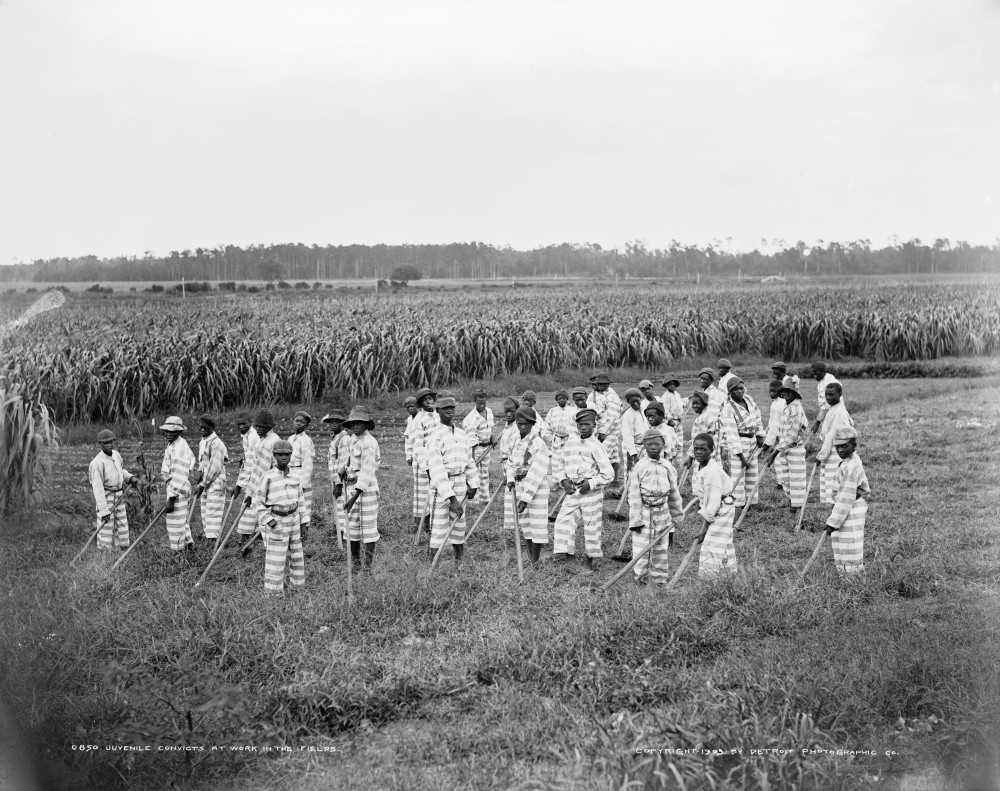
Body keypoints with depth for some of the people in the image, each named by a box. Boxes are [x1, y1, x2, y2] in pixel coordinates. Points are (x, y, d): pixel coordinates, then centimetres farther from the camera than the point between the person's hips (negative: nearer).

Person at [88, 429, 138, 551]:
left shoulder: (116, 454, 2)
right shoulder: (97, 463, -21)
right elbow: (97, 488, -23)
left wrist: (130, 477, 4)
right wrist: (103, 510, -25)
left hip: (118, 497, 7)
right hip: (105, 498, -7)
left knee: (122, 529, 12)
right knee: (106, 531, -3)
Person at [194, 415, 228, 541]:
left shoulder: (216, 443, -16)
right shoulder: (201, 442, 13)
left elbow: (214, 467, -19)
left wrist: (202, 485, -17)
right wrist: (200, 471, 6)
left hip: (215, 483, -9)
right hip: (205, 483, 9)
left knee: (213, 513, -10)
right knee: (205, 513, 12)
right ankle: (208, 536, 19)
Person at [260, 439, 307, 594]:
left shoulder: (295, 477, 4)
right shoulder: (268, 477, -9)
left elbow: (300, 500, 10)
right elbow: (260, 501, -5)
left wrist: (304, 521, 9)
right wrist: (267, 519, -12)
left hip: (294, 519, 5)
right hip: (277, 521, -5)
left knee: (296, 554, 13)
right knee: (276, 557, -3)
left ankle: (297, 584, 27)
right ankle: (273, 590, 5)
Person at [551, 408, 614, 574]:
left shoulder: (596, 446, -9)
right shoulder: (570, 442, 7)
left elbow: (608, 474, -10)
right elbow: (560, 463, 17)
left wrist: (590, 484, -15)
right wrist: (563, 480, 1)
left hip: (591, 492, -5)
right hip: (572, 491, 5)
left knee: (591, 527, 3)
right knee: (564, 520, -7)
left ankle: (589, 560, 16)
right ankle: (563, 552, -4)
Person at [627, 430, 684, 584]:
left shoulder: (668, 467, 4)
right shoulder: (640, 466, -7)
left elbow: (674, 493, 14)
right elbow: (634, 495, -8)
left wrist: (676, 515, 17)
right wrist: (635, 520, -12)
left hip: (662, 512, 4)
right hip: (644, 513, -4)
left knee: (661, 549, 10)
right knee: (641, 548, -4)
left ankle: (659, 580, 20)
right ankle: (639, 578, 6)